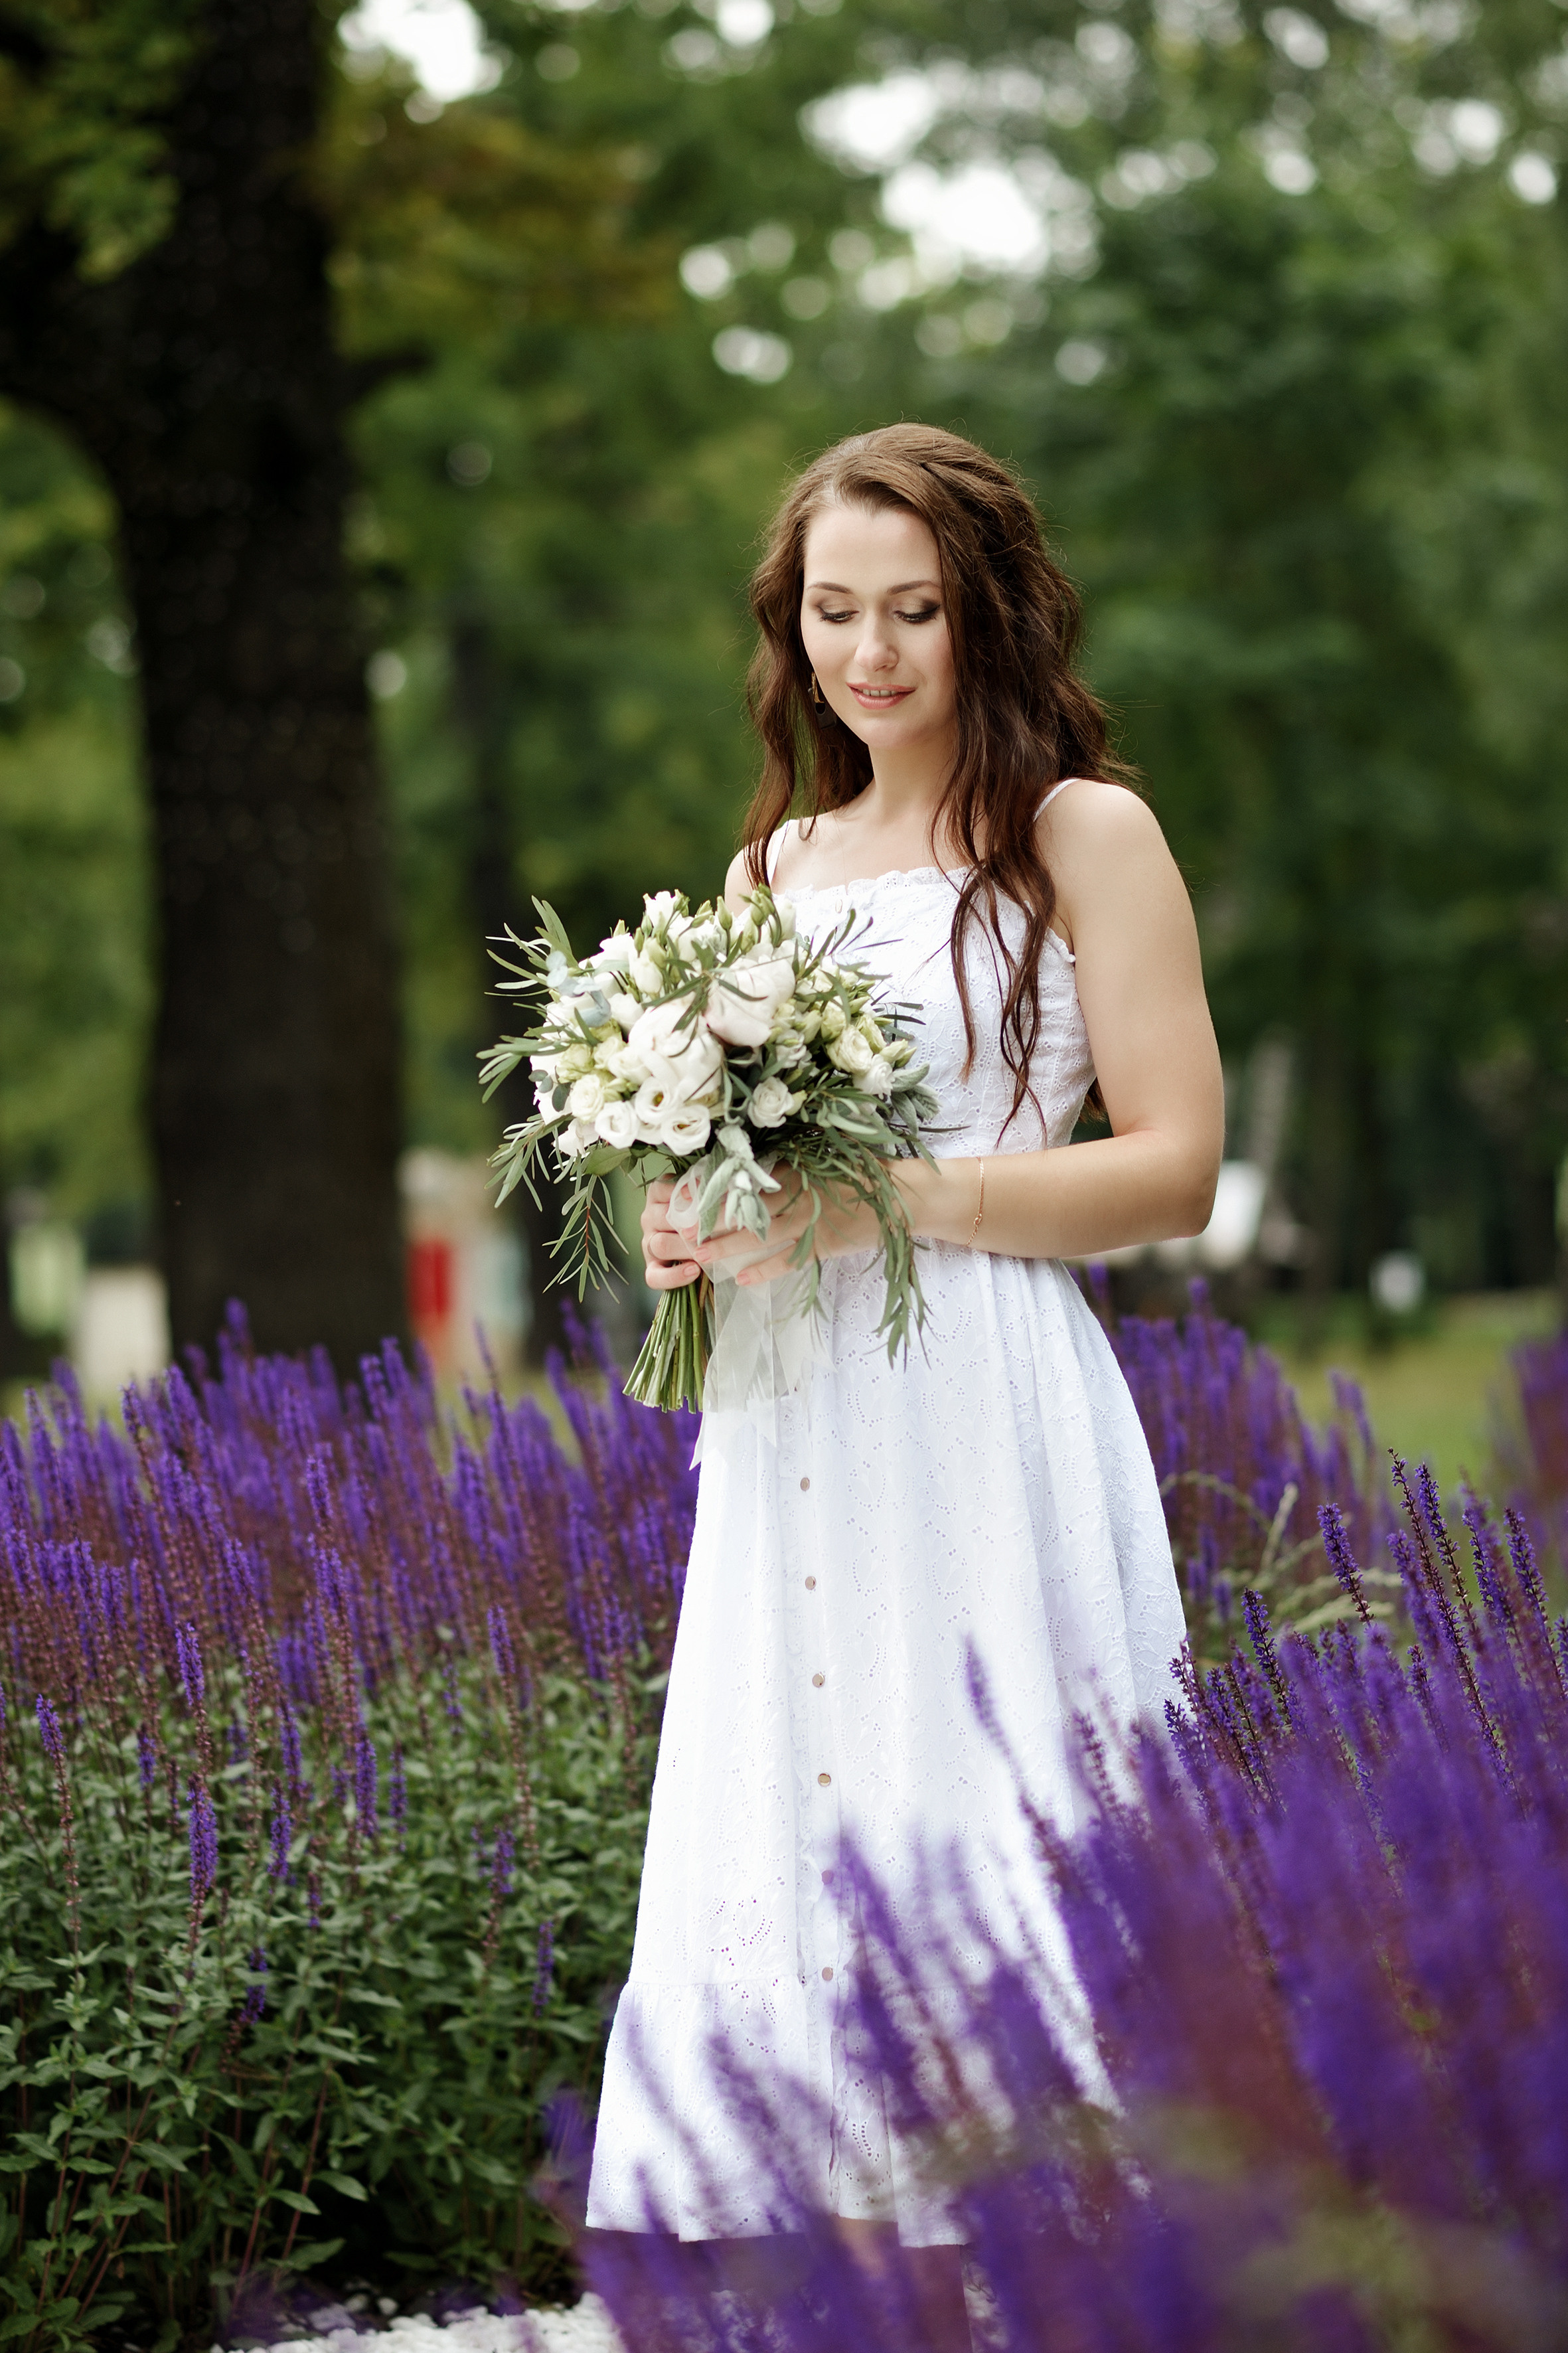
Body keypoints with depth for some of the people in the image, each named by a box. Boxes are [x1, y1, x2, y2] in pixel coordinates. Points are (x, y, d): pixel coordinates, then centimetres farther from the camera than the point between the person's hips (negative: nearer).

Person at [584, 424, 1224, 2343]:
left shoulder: (1086, 834, 0)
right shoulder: (776, 859, 18)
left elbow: (1175, 1168, -6)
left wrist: (893, 1200, -16)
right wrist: (689, 1230, 3)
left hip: (987, 1428, -6)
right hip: (789, 1441, 6)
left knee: (974, 1858, -8)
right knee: (778, 1873, 2)